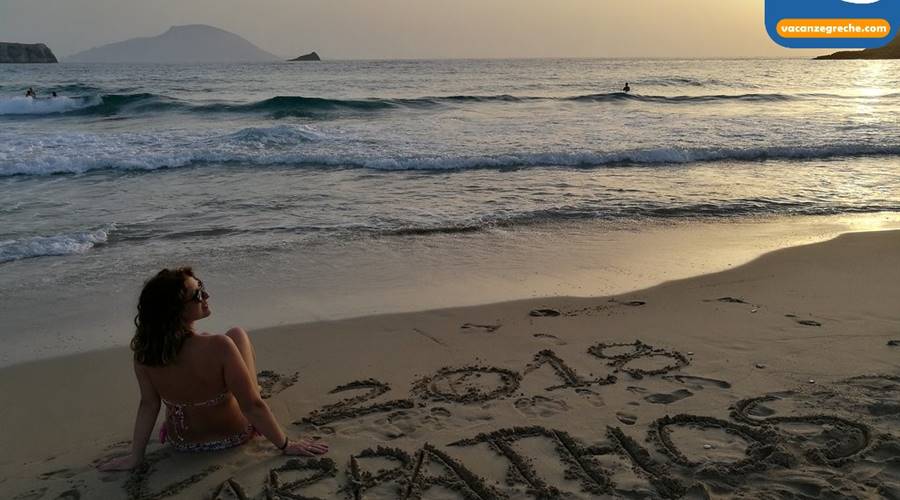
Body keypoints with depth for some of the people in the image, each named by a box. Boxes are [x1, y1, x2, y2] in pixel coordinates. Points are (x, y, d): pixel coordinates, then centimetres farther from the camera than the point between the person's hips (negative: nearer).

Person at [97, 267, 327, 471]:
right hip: (233, 435, -3)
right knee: (237, 334, 11)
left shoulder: (144, 352, -24)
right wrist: (286, 445, -16)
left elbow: (148, 404, -13)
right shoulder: (218, 347, -36)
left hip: (182, 443, 4)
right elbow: (253, 407, -29)